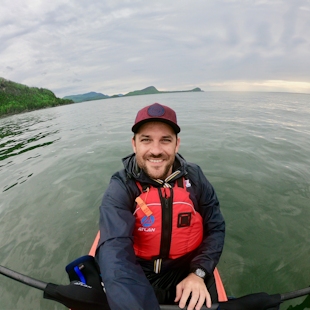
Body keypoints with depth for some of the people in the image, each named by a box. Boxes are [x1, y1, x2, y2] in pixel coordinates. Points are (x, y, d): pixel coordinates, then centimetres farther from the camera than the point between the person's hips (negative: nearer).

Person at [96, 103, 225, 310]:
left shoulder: (194, 178, -10)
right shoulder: (120, 188, -18)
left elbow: (215, 228, -2)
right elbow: (114, 250, -29)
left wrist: (199, 273, -15)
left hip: (188, 271, 1)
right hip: (139, 274, 0)